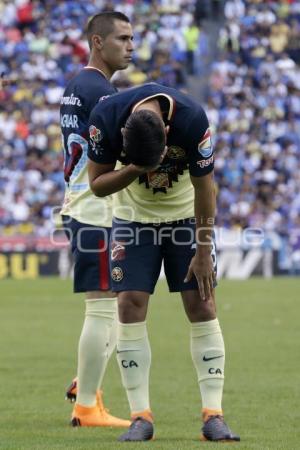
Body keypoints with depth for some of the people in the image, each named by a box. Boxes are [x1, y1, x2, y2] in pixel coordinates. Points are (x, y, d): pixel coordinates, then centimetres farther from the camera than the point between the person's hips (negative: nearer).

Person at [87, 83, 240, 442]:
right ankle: (141, 416, -6)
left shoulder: (192, 120, -30)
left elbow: (204, 188, -17)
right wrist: (133, 171, -34)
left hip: (186, 215, -1)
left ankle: (213, 416, -6)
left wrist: (203, 253, -13)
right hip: (133, 217, 1)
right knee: (130, 305, -10)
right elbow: (97, 184, -14)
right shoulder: (105, 117, -26)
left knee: (202, 306, -8)